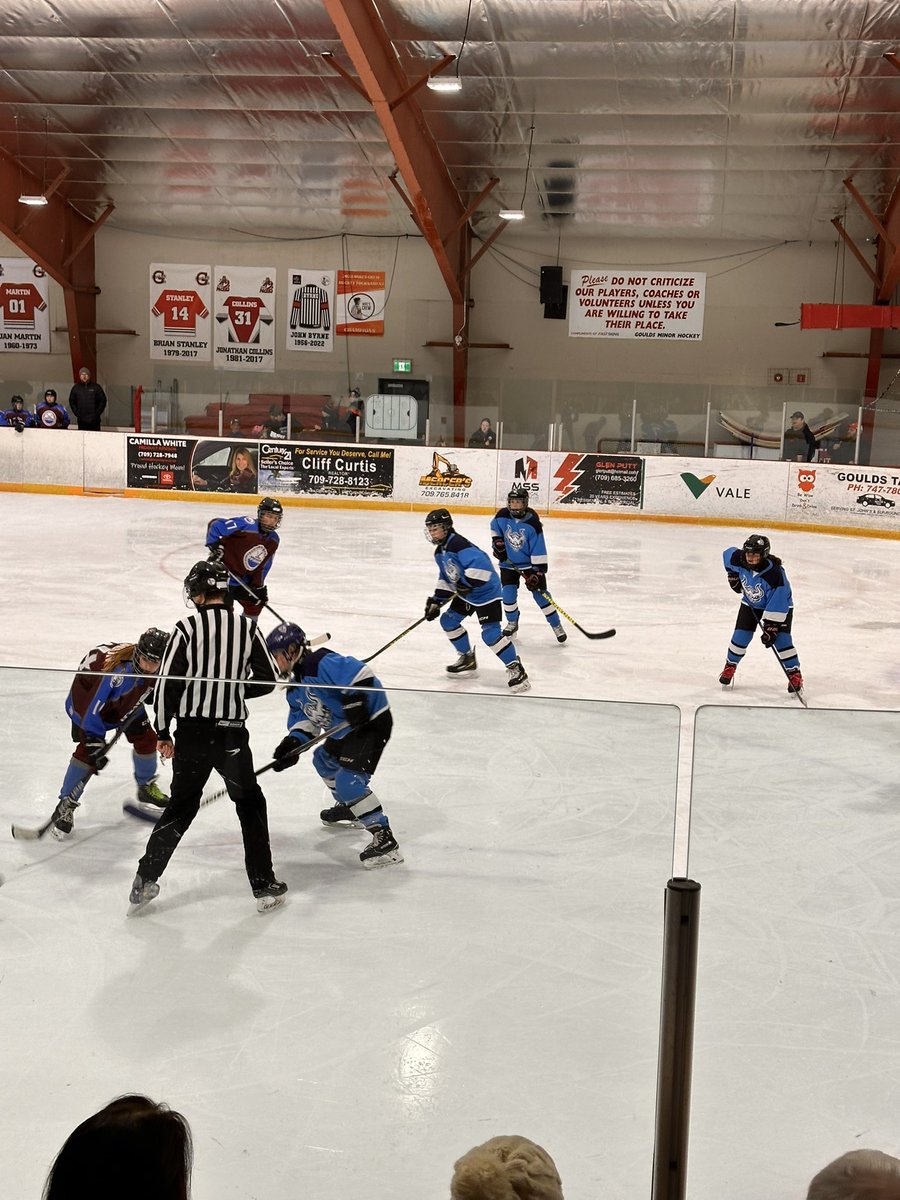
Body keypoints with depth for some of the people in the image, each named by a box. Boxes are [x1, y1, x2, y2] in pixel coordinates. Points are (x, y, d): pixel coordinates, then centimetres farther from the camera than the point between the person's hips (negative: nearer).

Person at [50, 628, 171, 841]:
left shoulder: (159, 667, -23)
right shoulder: (117, 671, -43)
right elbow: (93, 706, -37)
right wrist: (94, 742, -36)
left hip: (128, 701, 6)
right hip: (88, 696, -6)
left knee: (145, 738, 2)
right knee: (88, 750, -17)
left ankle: (147, 787, 27)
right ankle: (66, 805, -6)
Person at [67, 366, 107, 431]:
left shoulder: (96, 387, 3)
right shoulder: (76, 388, 8)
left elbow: (103, 400, 4)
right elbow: (71, 401, 14)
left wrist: (97, 413, -4)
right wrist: (77, 413, 2)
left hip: (94, 421, -2)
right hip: (81, 421, 2)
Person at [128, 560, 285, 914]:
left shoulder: (187, 628, -6)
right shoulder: (247, 628, -1)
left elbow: (167, 683, -7)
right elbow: (267, 680, 3)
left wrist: (163, 732, 4)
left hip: (191, 734, 0)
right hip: (232, 735, 0)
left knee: (181, 806, 18)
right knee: (250, 805, 17)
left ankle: (144, 882, 22)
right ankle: (264, 887, 16)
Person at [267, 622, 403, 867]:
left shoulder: (321, 663, -22)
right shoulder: (296, 689, 12)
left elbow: (361, 673, -31)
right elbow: (305, 718, 10)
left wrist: (355, 702, -34)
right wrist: (293, 743, -5)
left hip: (372, 721, -11)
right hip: (345, 730, 11)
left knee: (347, 779, -21)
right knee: (324, 759, 28)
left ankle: (384, 839, -20)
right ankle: (348, 809, 47)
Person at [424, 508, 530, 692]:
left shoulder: (459, 545, -26)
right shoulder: (439, 552, 7)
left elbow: (480, 562, -39)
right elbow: (445, 578, 17)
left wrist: (467, 583, -36)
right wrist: (436, 601, 11)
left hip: (486, 592, -11)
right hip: (465, 593, 11)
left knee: (490, 633, -19)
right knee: (448, 621, 15)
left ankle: (516, 669, -9)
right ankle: (467, 658, 30)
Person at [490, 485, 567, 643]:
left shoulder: (533, 523, -23)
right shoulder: (502, 516, -13)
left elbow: (539, 550, -21)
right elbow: (494, 527, 12)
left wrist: (538, 572, -23)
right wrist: (497, 542, 0)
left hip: (530, 563, -3)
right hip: (508, 562, 3)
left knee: (540, 593, -5)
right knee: (508, 593, -6)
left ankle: (556, 625, 9)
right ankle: (512, 623, 20)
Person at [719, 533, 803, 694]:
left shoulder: (775, 575, -39)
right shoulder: (739, 559, -28)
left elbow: (776, 607, -33)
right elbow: (727, 554, -1)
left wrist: (770, 628, -30)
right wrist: (733, 576, 2)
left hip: (779, 604, -4)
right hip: (750, 603, 4)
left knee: (781, 638, -14)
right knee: (741, 636, -1)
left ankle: (794, 674, 0)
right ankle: (730, 666, 21)